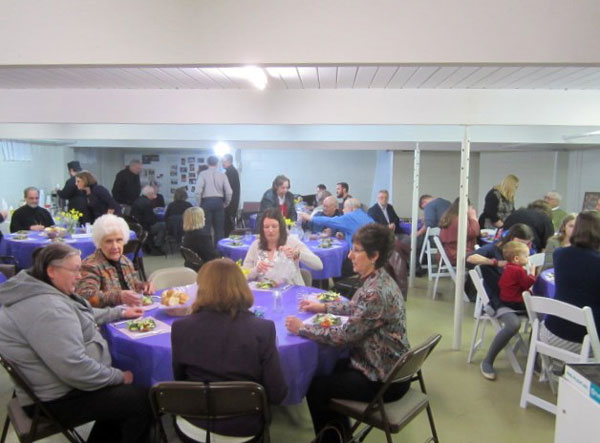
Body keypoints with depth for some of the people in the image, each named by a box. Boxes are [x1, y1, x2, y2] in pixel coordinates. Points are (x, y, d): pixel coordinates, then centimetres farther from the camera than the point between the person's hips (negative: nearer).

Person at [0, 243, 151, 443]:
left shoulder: (42, 292, 5)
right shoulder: (46, 307, -30)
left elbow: (82, 317, 23)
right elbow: (75, 369, -34)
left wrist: (120, 312, 17)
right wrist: (119, 377, -20)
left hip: (62, 385, 11)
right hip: (59, 399, -11)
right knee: (143, 400, -9)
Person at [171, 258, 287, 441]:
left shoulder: (182, 328, -14)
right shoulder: (262, 329, -19)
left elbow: (179, 379, 3)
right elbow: (277, 394, -14)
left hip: (193, 429, 1)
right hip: (242, 432, -1)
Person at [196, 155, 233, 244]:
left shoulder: (203, 174, -2)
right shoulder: (222, 175, 3)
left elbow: (198, 191, -11)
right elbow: (229, 192, -2)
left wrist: (199, 203, 2)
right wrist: (226, 204, 12)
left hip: (207, 201, -2)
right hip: (219, 202, 2)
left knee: (206, 227, 4)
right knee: (219, 228, 9)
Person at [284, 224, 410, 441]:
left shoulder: (376, 292, -30)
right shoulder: (377, 279, 0)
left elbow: (345, 335, -27)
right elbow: (357, 307, 19)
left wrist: (302, 329, -18)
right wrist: (323, 307, 14)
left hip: (384, 380, -9)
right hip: (390, 368, 9)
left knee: (315, 387, 5)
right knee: (327, 370, 23)